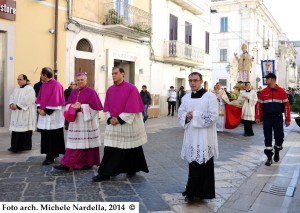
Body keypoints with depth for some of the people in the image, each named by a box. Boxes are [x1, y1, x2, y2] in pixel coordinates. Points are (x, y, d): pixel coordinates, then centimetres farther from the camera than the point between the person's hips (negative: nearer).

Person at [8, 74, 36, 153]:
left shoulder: (29, 89, -9)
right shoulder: (16, 89, 17)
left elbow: (27, 100, -19)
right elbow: (12, 97, 11)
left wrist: (17, 105, -20)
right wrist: (11, 104, -9)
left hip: (25, 114, -7)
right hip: (16, 114, 7)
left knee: (25, 129, -2)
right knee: (16, 129, 4)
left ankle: (25, 146, 6)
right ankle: (15, 146, 8)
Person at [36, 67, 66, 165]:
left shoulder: (56, 85, -14)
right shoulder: (43, 85, 11)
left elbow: (55, 101, -18)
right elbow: (39, 97, 15)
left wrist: (46, 111, -16)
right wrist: (39, 108, -2)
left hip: (53, 116, -8)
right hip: (44, 114, 8)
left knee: (52, 137, -1)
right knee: (45, 136, 11)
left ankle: (50, 157, 7)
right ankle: (49, 155, 21)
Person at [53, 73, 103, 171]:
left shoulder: (91, 92, -7)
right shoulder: (74, 92, 13)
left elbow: (95, 106, -13)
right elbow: (68, 104, 12)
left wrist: (81, 107, -18)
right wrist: (72, 106, -11)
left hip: (87, 121, -5)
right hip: (75, 121, 6)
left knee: (87, 143, 3)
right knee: (74, 143, 5)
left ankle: (89, 163, 16)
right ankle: (67, 164, 7)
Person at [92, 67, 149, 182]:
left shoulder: (131, 88, -10)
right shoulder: (110, 90, 8)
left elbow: (132, 107, -15)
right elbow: (106, 106, 9)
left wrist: (119, 119, -16)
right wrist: (110, 119, -8)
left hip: (128, 124, -4)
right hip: (113, 124, 5)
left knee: (131, 148, 7)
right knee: (109, 150, 1)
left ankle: (132, 170, 26)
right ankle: (105, 173, 8)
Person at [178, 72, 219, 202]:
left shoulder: (210, 97, -7)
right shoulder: (186, 97, 9)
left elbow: (213, 117, -14)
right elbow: (180, 113, 11)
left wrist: (194, 116, -15)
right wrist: (186, 116, -11)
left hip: (205, 137, -4)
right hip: (191, 136, 5)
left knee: (204, 165, 0)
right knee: (193, 164, 11)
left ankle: (204, 191, 11)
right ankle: (193, 191, 23)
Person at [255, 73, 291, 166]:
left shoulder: (281, 91, -2)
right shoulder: (263, 92, 2)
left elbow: (286, 105, 0)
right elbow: (259, 105, 4)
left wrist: (287, 119, -2)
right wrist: (258, 117, -4)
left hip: (278, 118, -1)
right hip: (267, 118, 1)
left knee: (279, 137, 1)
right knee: (268, 138, 3)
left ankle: (277, 151, 31)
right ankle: (269, 157, 12)